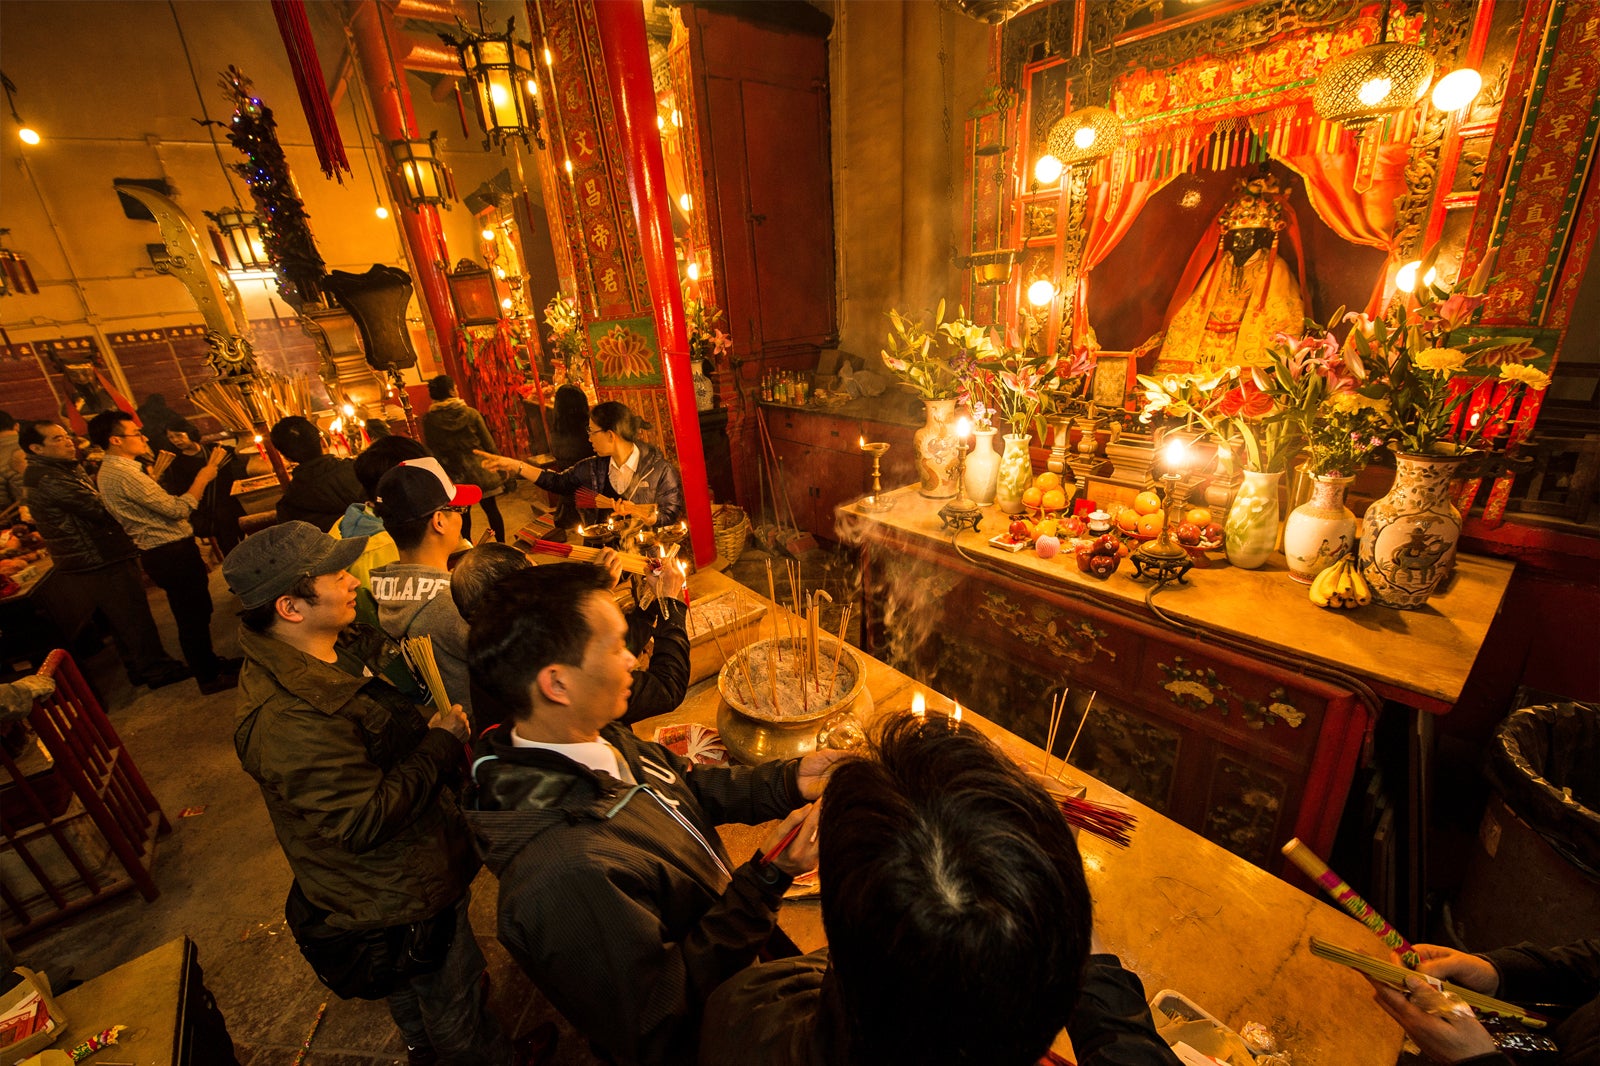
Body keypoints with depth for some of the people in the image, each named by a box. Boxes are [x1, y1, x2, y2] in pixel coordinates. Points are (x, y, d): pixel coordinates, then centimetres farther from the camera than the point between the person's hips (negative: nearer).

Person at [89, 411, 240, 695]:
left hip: (163, 552, 10)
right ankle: (210, 678, 12)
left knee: (198, 610, 21)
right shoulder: (123, 473, -21)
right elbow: (177, 509, -22)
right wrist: (203, 477, -13)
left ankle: (209, 662, 35)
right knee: (193, 616, 1)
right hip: (173, 554, -10)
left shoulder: (111, 470, 12)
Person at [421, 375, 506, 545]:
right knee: (491, 508, 11)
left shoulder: (428, 420, -7)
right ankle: (502, 545, 19)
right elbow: (489, 444, -6)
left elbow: (431, 450, 0)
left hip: (454, 475, 1)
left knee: (463, 513, 15)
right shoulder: (470, 413, -10)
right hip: (480, 471, -1)